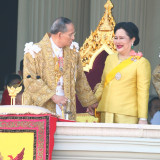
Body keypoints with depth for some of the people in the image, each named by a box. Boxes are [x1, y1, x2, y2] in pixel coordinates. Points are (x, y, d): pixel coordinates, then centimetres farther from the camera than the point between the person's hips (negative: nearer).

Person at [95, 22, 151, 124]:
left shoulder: (141, 62, -1)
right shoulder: (110, 59, 16)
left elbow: (143, 93, -5)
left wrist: (143, 119, -10)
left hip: (128, 116, -5)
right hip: (106, 114, 5)